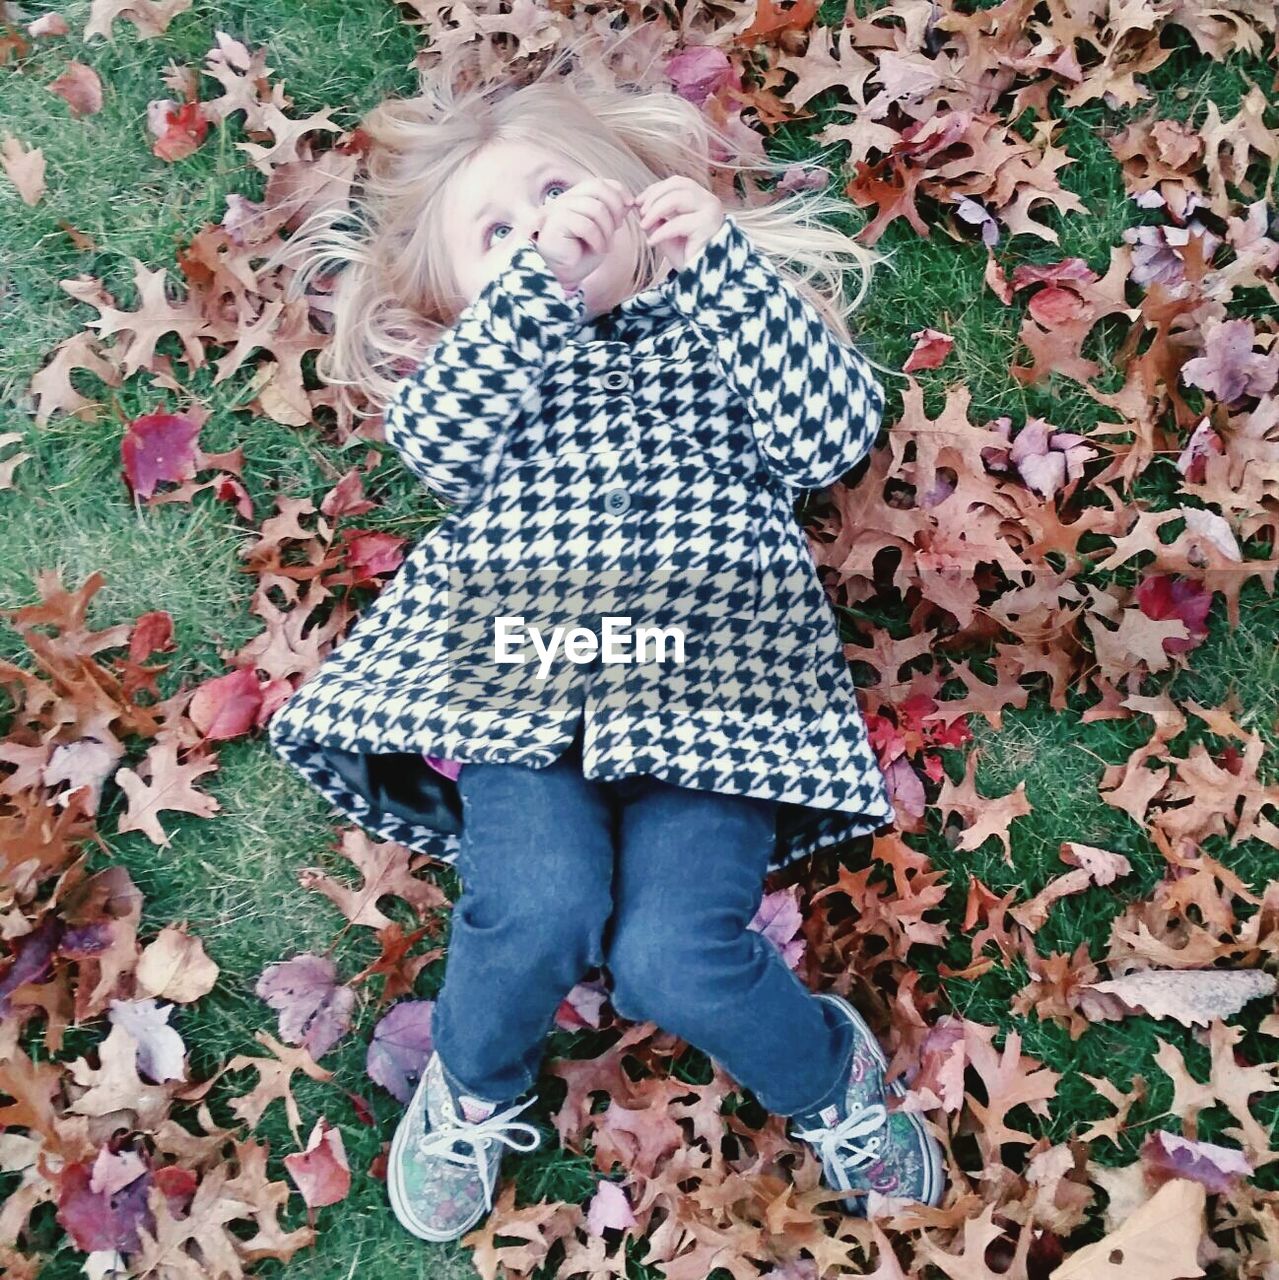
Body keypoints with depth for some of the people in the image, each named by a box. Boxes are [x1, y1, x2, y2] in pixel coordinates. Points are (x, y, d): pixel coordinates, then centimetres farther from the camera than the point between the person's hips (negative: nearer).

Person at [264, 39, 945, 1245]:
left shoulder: (716, 325, 23)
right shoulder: (486, 356, 23)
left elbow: (833, 432, 4)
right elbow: (437, 439, -1)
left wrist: (720, 257, 1)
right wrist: (534, 275, -5)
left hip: (707, 672, 0)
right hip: (518, 659, 1)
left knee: (675, 952, -19)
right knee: (537, 906, -25)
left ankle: (831, 1074, 15)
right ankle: (471, 1086, 11)